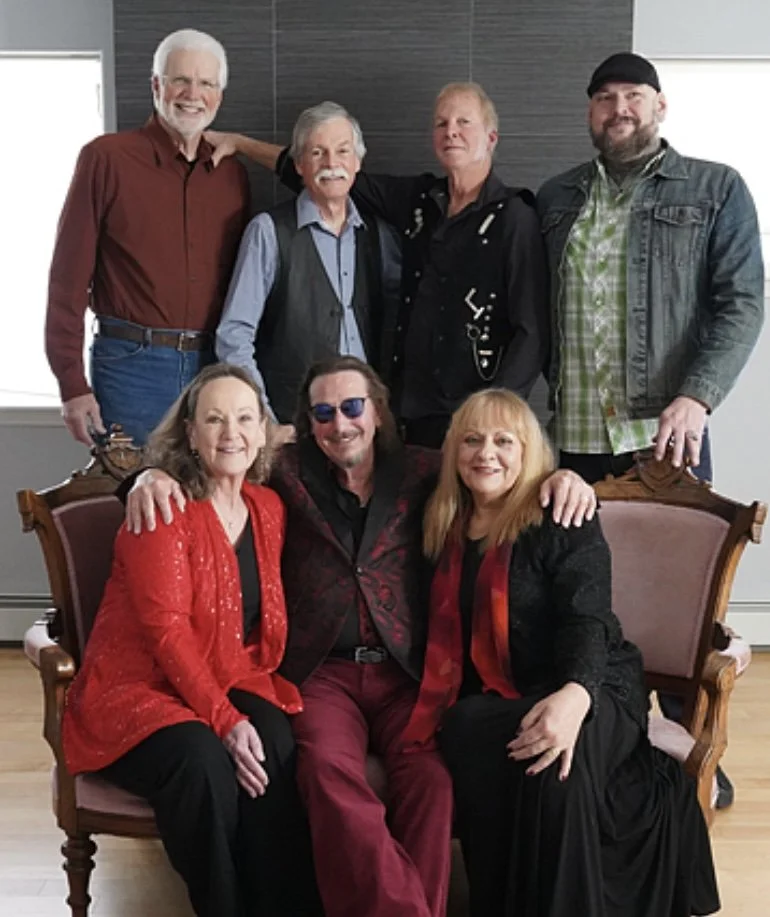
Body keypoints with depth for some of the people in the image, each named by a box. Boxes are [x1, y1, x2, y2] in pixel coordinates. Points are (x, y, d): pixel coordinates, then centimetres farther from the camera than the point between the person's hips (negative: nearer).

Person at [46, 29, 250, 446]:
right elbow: (68, 275, -4)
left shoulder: (232, 175, 11)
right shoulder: (106, 158, -2)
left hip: (213, 367, 4)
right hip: (131, 365, -4)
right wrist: (72, 384, -9)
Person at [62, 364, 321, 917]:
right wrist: (224, 721, -25)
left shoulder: (269, 508, 8)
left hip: (230, 683, 5)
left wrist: (251, 702, -4)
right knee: (202, 762, -34)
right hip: (139, 688, -4)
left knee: (276, 746, -28)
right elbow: (166, 628, -18)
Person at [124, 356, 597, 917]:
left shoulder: (419, 471, 13)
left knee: (433, 778, -29)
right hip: (323, 673, 0)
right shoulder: (289, 473, 11)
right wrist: (152, 476, -5)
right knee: (328, 770, -32)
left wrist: (561, 476, -1)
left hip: (407, 675, 1)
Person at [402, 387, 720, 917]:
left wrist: (575, 695, -36)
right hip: (491, 700, 4)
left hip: (591, 690, -4)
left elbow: (587, 621, -17)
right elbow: (445, 633, 18)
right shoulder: (446, 527, 12)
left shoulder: (563, 521, -5)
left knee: (554, 757, -36)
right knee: (466, 734, -31)